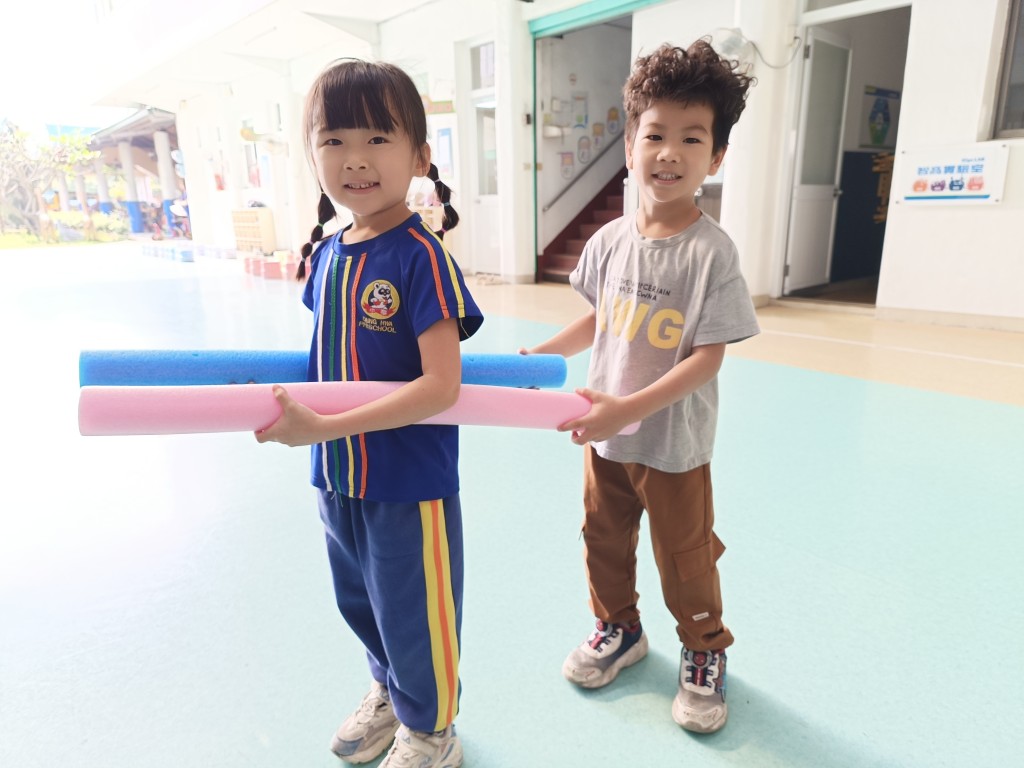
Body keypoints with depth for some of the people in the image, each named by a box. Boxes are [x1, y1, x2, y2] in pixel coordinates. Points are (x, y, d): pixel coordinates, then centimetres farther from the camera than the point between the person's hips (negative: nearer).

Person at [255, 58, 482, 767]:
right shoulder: (326, 254, 1)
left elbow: (441, 386, -25)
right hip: (337, 477, 7)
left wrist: (326, 426, -26)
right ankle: (387, 691, 57)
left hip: (410, 483, -7)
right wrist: (284, 397, -3)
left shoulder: (421, 256, -20)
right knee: (359, 604, 27)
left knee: (415, 620, 15)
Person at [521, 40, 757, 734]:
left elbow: (708, 357, -20)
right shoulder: (609, 241, -3)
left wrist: (631, 407, -29)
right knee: (604, 540, 21)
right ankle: (619, 629, 47)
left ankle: (706, 653, 41)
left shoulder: (711, 250, -18)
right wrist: (542, 354, 1)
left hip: (674, 443, -5)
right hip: (605, 436, 5)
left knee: (685, 559, 14)